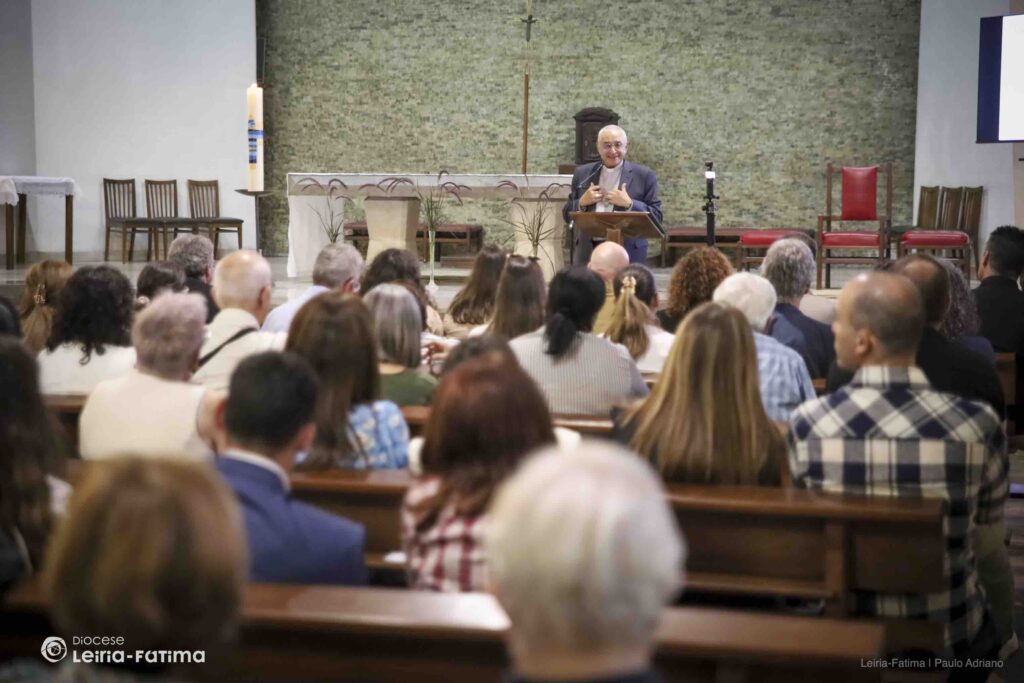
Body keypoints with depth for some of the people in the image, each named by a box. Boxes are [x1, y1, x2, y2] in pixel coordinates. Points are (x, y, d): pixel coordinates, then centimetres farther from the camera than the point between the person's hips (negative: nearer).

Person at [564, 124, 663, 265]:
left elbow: (656, 218, 0)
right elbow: (567, 215, 15)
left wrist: (629, 204, -14)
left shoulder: (644, 176, 4)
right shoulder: (583, 174, 12)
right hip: (588, 252, 2)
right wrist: (582, 202, -5)